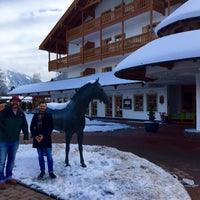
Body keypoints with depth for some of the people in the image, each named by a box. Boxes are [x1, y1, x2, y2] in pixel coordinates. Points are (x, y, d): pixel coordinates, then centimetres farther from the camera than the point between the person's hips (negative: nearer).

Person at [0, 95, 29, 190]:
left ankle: (9, 177, 32)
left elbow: (25, 125, 5)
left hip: (15, 140, 5)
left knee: (11, 160, 17)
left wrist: (26, 137, 3)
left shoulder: (21, 113, 0)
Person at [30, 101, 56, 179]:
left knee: (49, 156, -1)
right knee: (40, 156, 10)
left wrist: (43, 135, -13)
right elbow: (32, 127, 7)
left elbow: (51, 127, -4)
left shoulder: (49, 115, 1)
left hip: (46, 139, -2)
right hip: (37, 139, 3)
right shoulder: (35, 116, 9)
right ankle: (42, 171, 22)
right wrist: (35, 136, -7)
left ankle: (51, 171, 10)